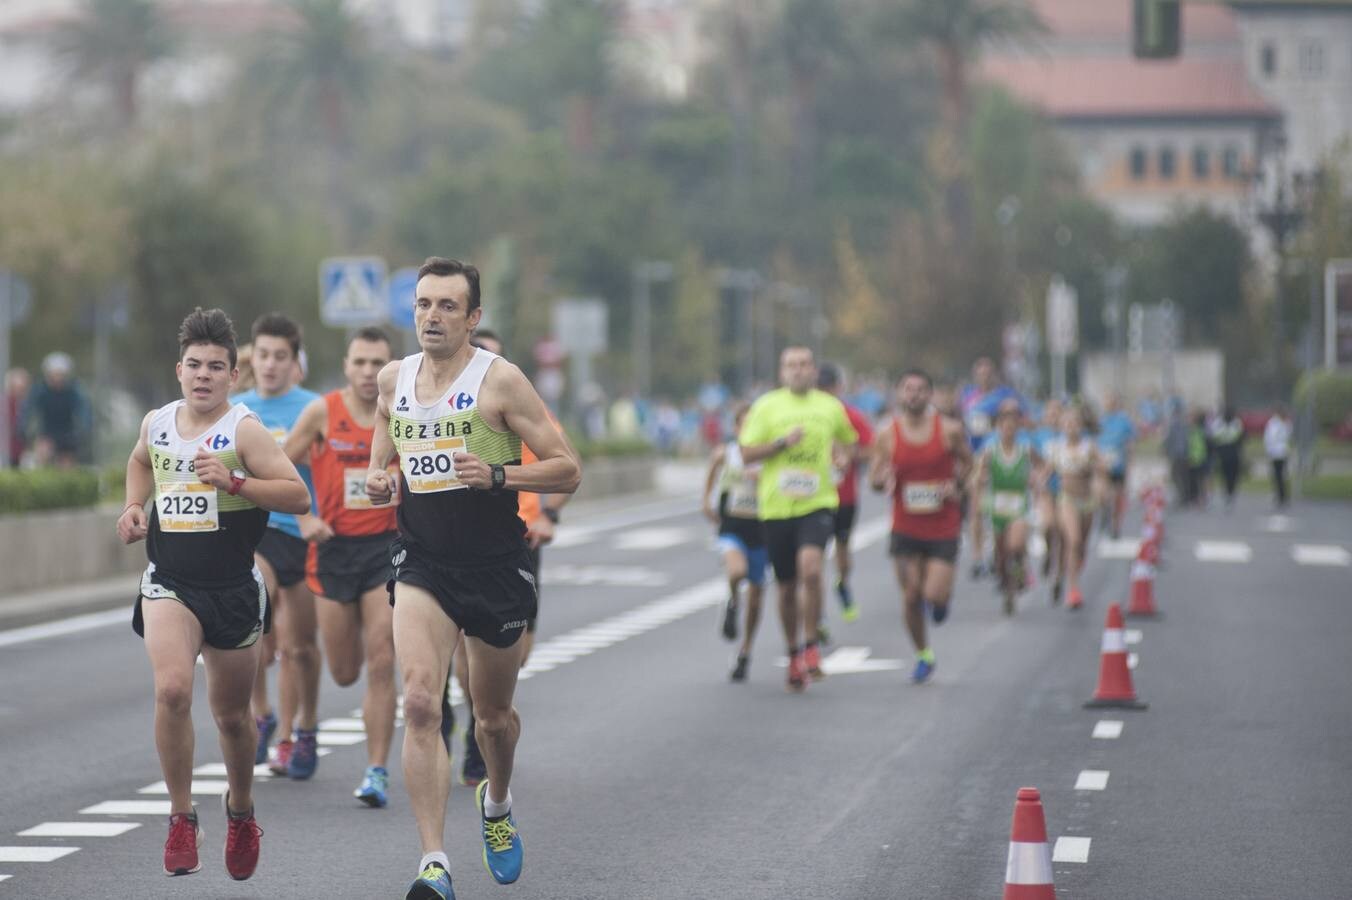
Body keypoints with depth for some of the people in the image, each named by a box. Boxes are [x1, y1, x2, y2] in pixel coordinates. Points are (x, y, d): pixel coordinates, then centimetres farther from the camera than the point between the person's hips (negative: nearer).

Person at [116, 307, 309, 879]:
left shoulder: (243, 431, -11)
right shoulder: (156, 424, 4)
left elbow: (299, 496, -17)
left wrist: (233, 482, -26)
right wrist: (134, 507, 11)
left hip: (233, 589, -2)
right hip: (169, 583, 2)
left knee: (231, 715, 12)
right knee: (172, 689, -23)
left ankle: (240, 807, 41)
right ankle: (181, 818, -11)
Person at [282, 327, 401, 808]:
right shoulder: (322, 412, -5)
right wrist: (304, 518, -8)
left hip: (385, 547, -1)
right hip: (334, 548, 1)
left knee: (380, 665, -10)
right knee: (344, 673, 8)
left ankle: (377, 771, -6)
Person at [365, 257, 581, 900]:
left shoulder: (499, 380, -8)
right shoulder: (393, 380, 7)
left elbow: (567, 471, -8)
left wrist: (497, 474, -23)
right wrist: (377, 483, 0)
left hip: (495, 565, -2)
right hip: (421, 562, 2)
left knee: (493, 717, 14)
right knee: (420, 704, -19)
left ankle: (496, 803, 48)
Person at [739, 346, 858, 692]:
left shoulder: (831, 407, 7)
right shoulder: (766, 406, 1)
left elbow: (849, 441, 26)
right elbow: (747, 454, -2)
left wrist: (843, 454, 5)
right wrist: (782, 443, -14)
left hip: (818, 504, -1)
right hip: (777, 507, 1)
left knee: (810, 567, -25)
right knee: (787, 586, 9)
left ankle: (811, 646, -12)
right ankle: (793, 654, 27)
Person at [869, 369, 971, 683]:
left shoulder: (950, 430, -4)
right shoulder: (887, 435, -1)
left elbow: (966, 462, 11)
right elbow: (874, 479, 5)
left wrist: (955, 483, -8)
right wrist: (884, 478, -18)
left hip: (943, 528, -1)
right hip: (906, 527, 1)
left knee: (934, 595, -11)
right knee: (911, 596, 2)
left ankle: (941, 597, 28)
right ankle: (923, 656, 21)